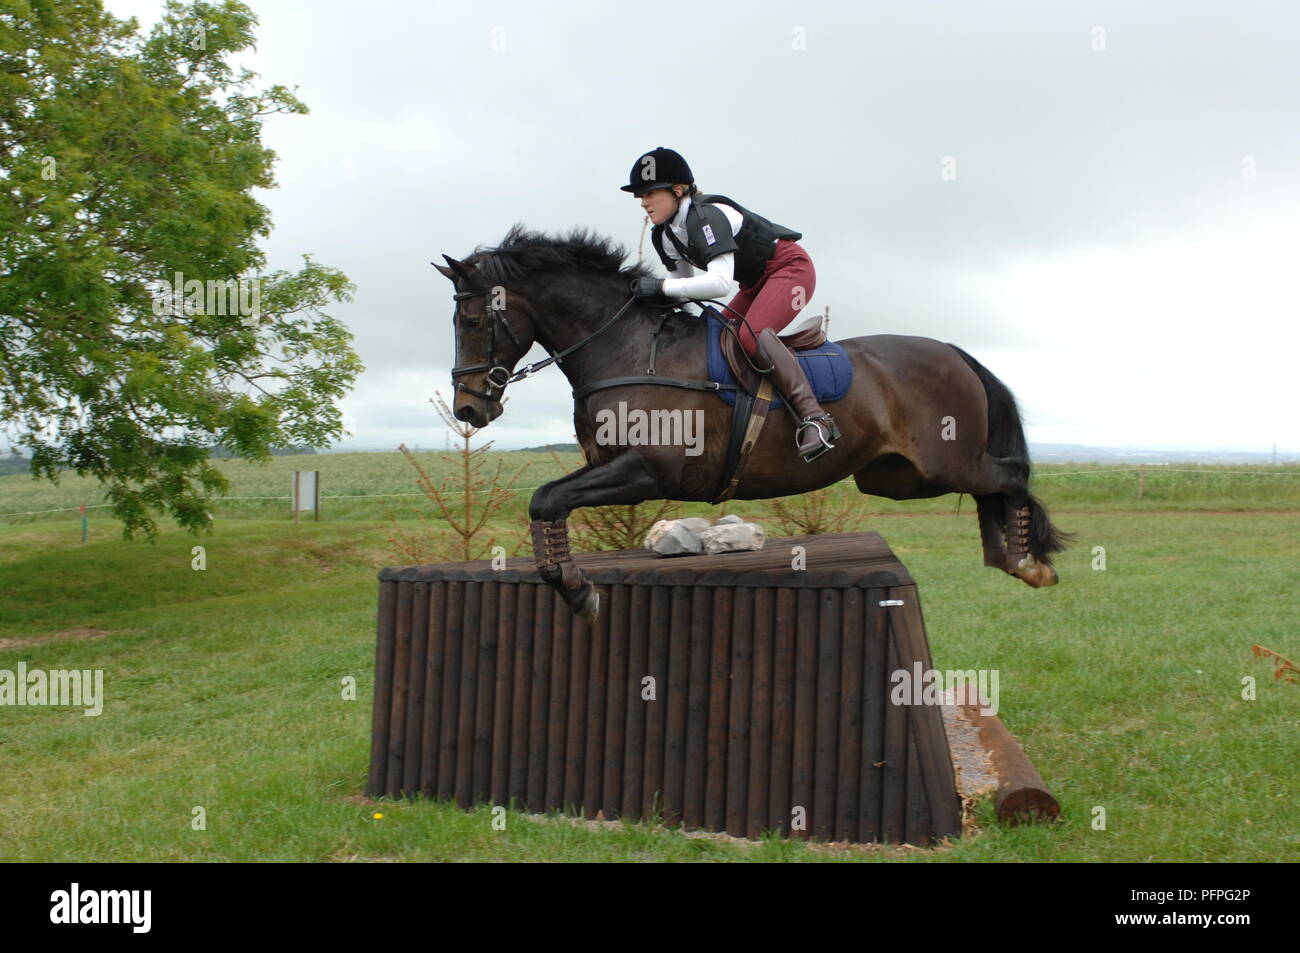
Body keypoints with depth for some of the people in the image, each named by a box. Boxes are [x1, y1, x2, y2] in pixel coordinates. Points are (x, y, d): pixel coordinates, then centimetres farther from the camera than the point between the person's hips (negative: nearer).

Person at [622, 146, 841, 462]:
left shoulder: (706, 216, -27)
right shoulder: (665, 235, 3)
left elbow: (720, 282, -37)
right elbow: (684, 280, 9)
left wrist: (662, 286, -36)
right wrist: (653, 297, -9)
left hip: (791, 267, -10)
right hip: (757, 282, 10)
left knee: (752, 334, -31)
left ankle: (815, 419, -35)